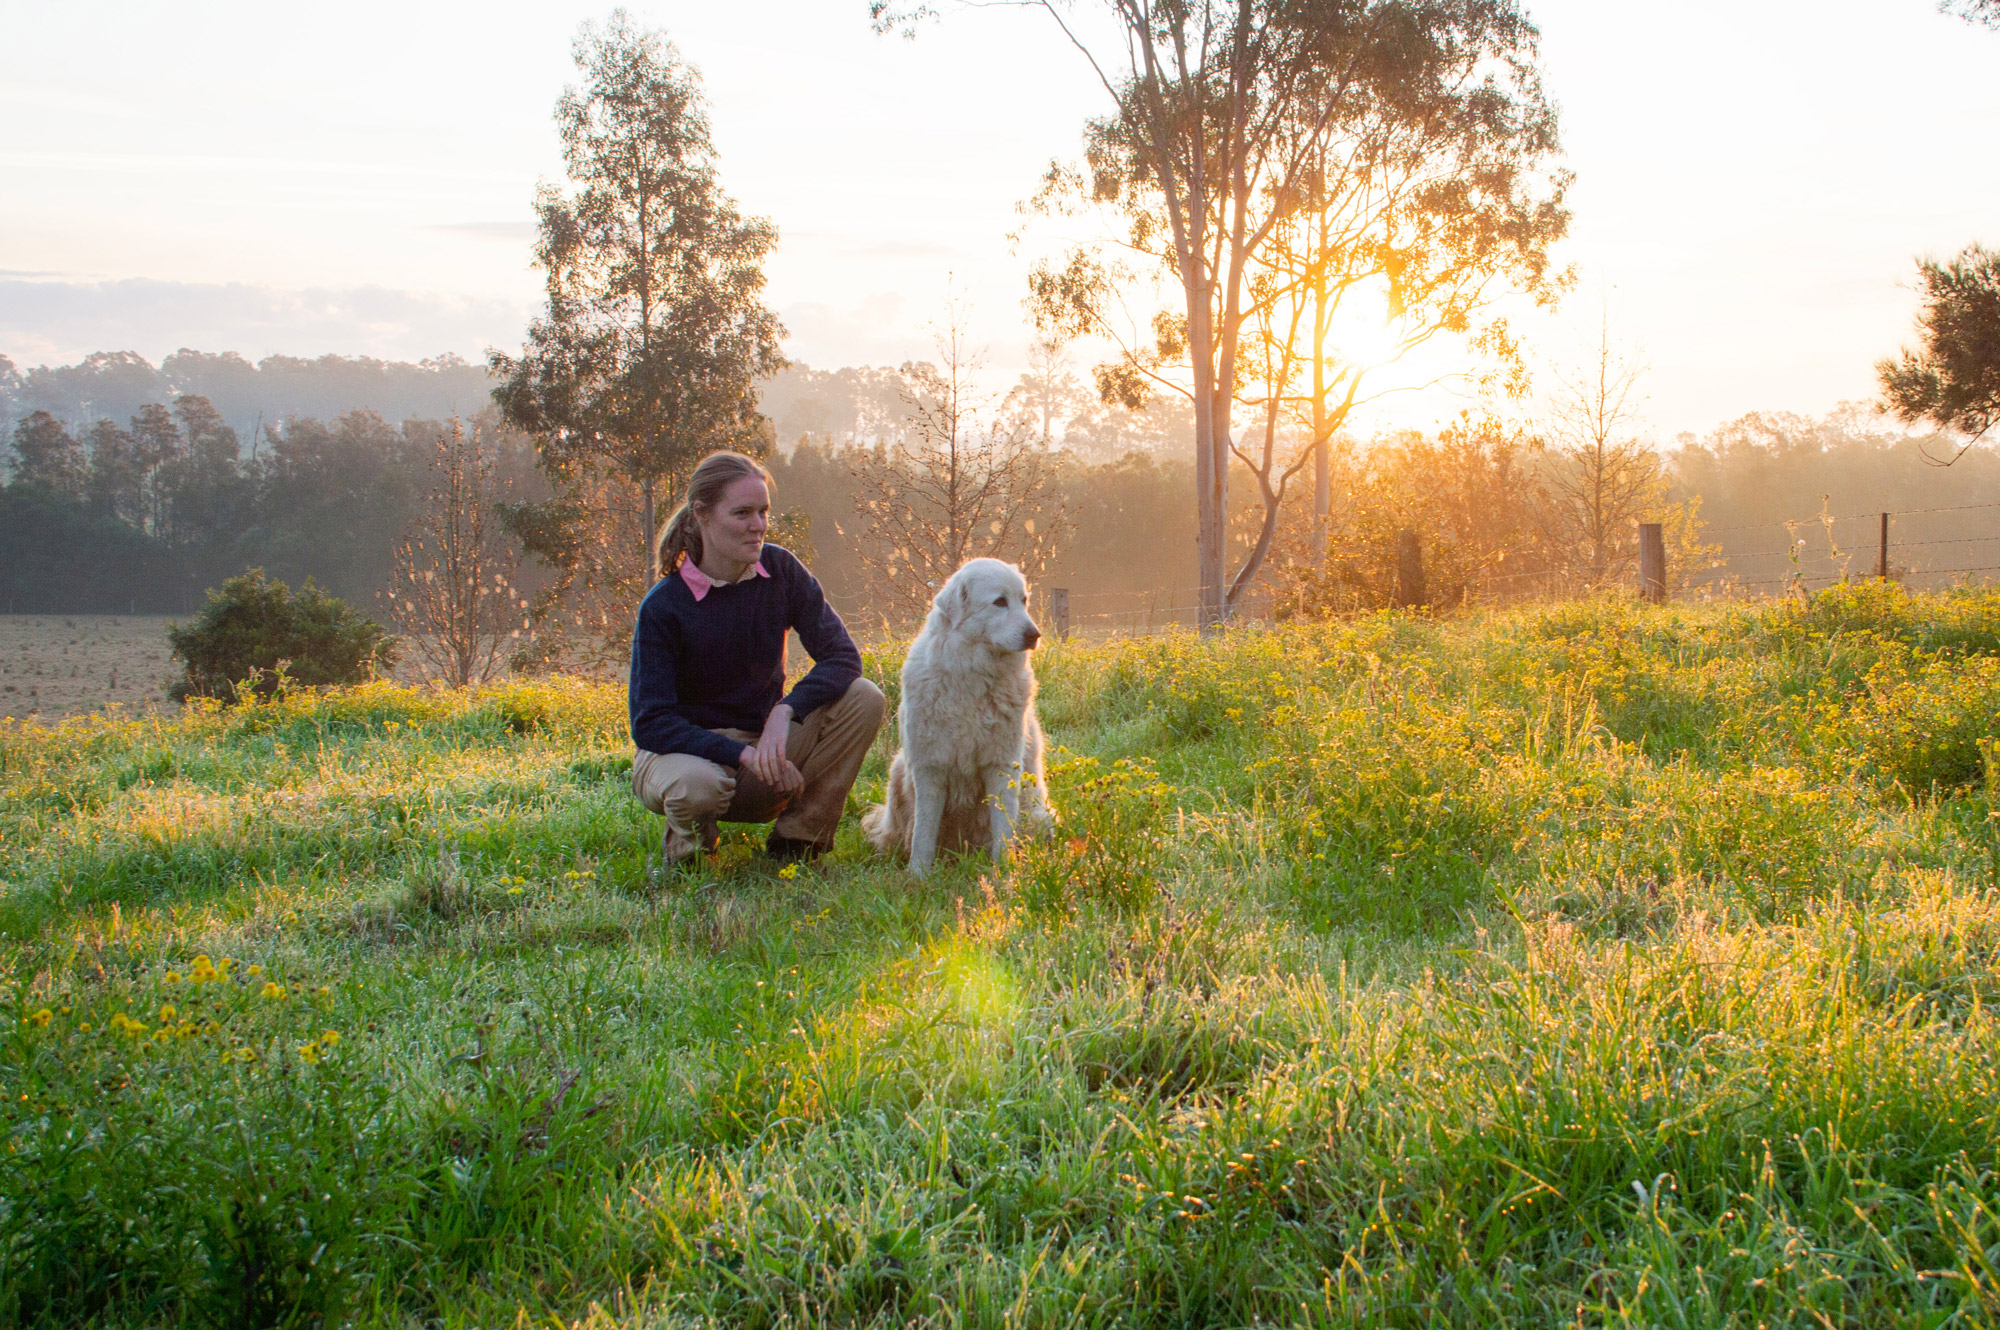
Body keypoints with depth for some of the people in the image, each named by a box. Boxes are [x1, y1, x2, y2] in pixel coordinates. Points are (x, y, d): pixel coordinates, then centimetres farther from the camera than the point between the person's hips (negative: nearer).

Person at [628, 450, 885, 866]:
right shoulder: (663, 608, -17)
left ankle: (796, 838, -10)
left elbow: (842, 656, -10)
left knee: (864, 699, -20)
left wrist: (785, 711, -29)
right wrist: (744, 755, -32)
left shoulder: (780, 570, -6)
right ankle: (686, 847, -3)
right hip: (689, 750, -4)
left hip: (766, 739, 4)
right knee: (697, 785, -41)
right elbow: (650, 725, -20)